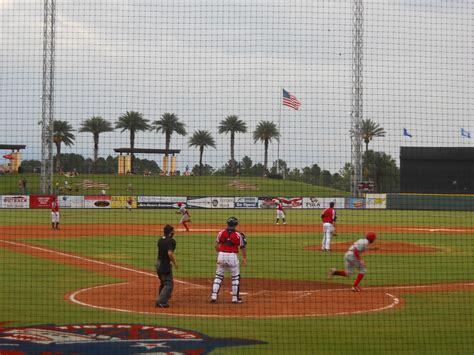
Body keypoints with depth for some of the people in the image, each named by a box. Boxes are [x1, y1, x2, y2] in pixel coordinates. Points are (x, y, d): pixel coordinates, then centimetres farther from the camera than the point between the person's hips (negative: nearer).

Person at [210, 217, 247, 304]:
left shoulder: (221, 233, 3)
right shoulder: (239, 235, -4)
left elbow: (216, 246, 7)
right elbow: (243, 247, -1)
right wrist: (244, 258, 11)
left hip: (221, 255, 2)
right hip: (232, 256, -2)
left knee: (218, 276, 12)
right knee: (235, 277, 10)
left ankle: (213, 296, 4)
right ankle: (235, 298, 9)